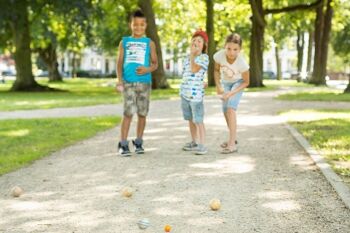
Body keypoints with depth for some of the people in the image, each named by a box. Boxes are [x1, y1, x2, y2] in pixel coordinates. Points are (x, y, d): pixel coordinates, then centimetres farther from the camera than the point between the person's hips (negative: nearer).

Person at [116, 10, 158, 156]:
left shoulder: (149, 43, 9)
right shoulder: (124, 42, 9)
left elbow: (155, 63, 9)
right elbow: (119, 62, 7)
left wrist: (148, 69, -13)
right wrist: (119, 80, -5)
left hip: (144, 82, 1)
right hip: (128, 82, -1)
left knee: (142, 113, 5)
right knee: (128, 113, -11)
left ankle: (138, 143, 19)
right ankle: (123, 144, -7)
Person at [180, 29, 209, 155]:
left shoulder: (204, 57, -6)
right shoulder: (187, 58, 15)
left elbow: (194, 70, -19)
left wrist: (192, 55, -13)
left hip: (196, 94, -7)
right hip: (184, 93, 7)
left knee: (198, 121, -7)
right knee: (190, 120, 14)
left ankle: (201, 145, -5)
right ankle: (194, 142, 24)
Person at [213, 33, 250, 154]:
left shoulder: (242, 63, -37)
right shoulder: (219, 55, -32)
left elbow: (246, 82, -20)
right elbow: (216, 70, -8)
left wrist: (231, 93, -27)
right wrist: (218, 86, -18)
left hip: (238, 83, -5)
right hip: (226, 83, 5)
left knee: (231, 108, -22)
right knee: (226, 111, 14)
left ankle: (232, 144, -22)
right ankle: (232, 138, 36)